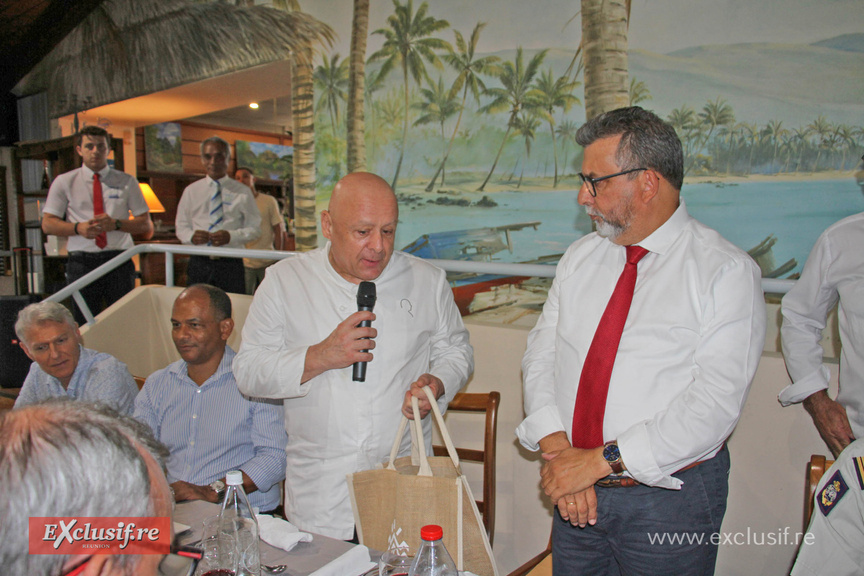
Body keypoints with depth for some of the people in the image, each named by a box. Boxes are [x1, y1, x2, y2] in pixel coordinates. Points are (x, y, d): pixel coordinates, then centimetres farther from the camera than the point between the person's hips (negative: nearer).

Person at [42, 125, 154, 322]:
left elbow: (146, 225, 6)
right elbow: (48, 224, 8)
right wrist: (78, 228, -11)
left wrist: (116, 223, -12)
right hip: (81, 261, 0)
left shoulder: (126, 182, 10)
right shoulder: (64, 182, 10)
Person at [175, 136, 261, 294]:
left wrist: (231, 236, -15)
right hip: (199, 263, 2)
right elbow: (181, 226, 15)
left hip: (231, 264, -1)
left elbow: (254, 228, 4)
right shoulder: (191, 191, 13)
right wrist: (191, 236, -9)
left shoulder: (242, 192, 7)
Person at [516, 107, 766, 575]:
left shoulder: (727, 272, -12)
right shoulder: (580, 257, 5)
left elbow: (715, 403, -19)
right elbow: (541, 353, 1)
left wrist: (602, 460, -21)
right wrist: (556, 446, -14)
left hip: (670, 500, -4)